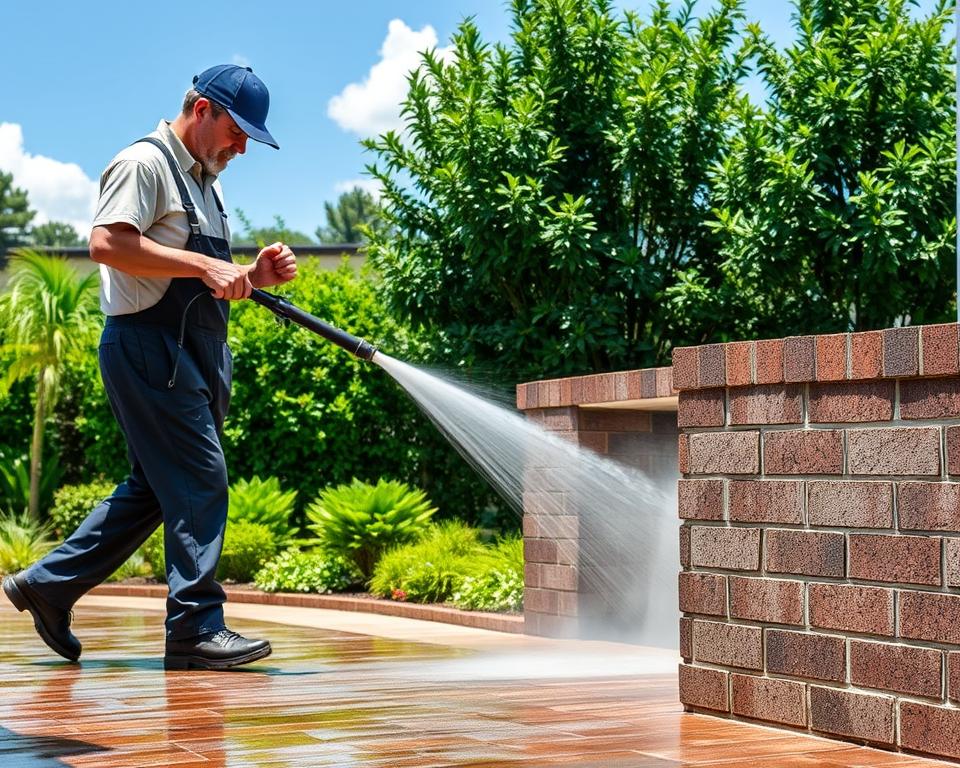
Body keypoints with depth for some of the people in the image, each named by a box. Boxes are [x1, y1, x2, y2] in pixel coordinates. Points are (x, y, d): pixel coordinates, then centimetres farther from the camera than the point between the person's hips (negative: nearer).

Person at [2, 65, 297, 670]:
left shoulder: (207, 182, 23)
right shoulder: (146, 163, -7)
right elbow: (108, 243, -21)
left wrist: (253, 276, 7)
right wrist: (204, 266, -22)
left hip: (195, 356, 10)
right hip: (149, 346, -10)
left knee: (153, 489, 12)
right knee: (199, 482, -11)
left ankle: (49, 584, 21)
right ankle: (197, 628, -8)